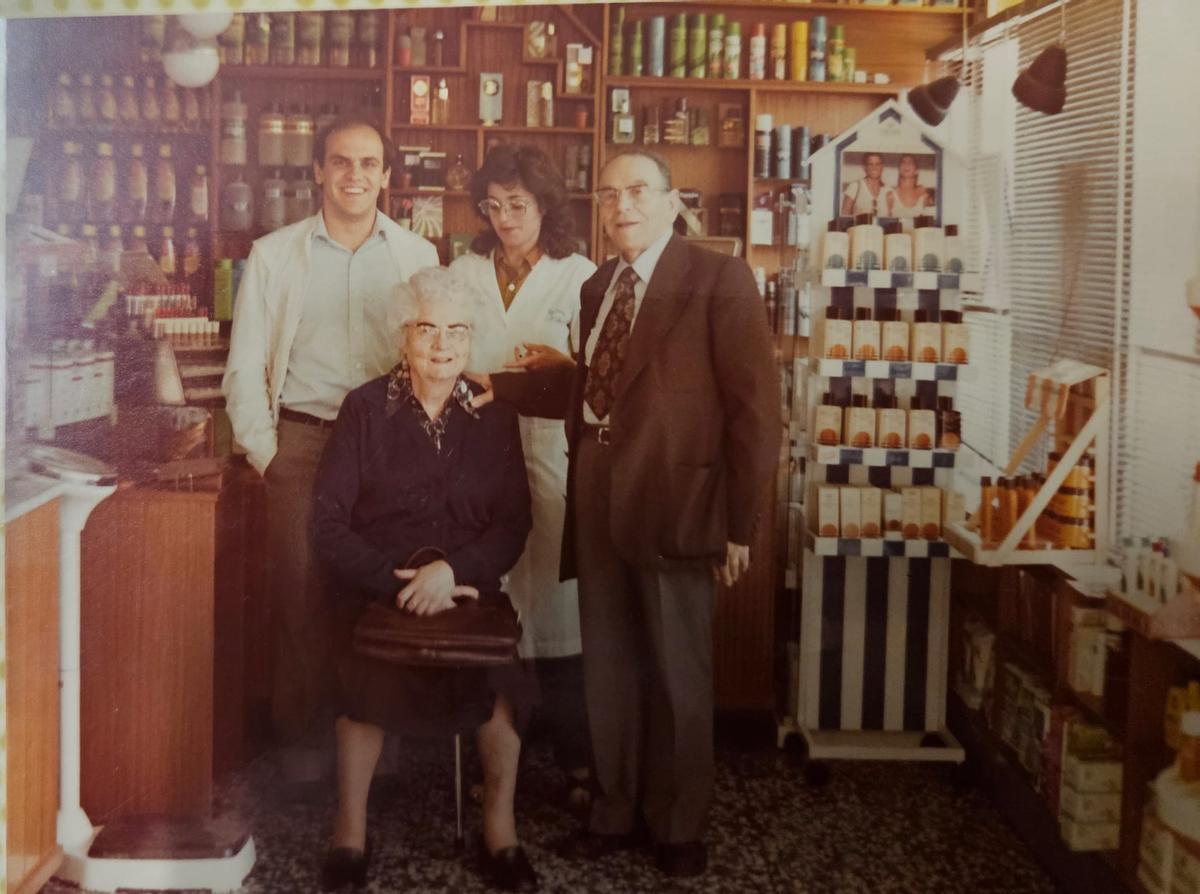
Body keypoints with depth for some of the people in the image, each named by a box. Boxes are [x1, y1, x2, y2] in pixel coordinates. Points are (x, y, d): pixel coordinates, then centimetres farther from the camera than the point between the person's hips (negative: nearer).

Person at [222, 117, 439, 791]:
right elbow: (245, 366, 7)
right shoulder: (275, 255, 6)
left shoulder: (417, 255, 7)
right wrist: (264, 452, 0)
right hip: (302, 438, 0)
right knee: (301, 589, -4)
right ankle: (303, 737, 10)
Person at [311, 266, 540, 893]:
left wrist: (453, 570, -14)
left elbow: (514, 523, 4)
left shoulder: (493, 416, 8)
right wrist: (397, 583, -15)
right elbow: (328, 523, -2)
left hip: (468, 591, 1)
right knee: (369, 673, -31)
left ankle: (500, 828, -9)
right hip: (375, 593, -1)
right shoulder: (366, 408, 3)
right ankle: (350, 831, -13)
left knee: (500, 675, -28)